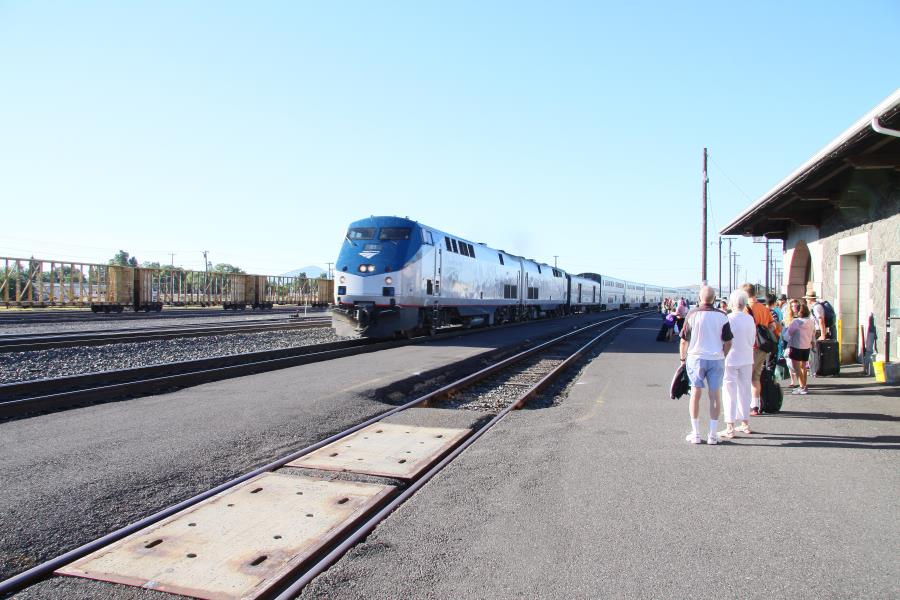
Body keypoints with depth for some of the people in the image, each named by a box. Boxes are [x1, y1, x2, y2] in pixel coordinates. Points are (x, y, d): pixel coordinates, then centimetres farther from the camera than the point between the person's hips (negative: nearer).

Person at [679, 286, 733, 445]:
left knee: (695, 395, 8)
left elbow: (684, 341, -2)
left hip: (696, 358, -1)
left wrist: (683, 358, 11)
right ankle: (713, 434, 10)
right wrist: (721, 356, 16)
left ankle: (695, 434, 10)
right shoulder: (722, 316, -3)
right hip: (716, 360, 1)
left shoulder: (692, 314, -6)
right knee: (715, 396, 7)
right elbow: (728, 343, 0)